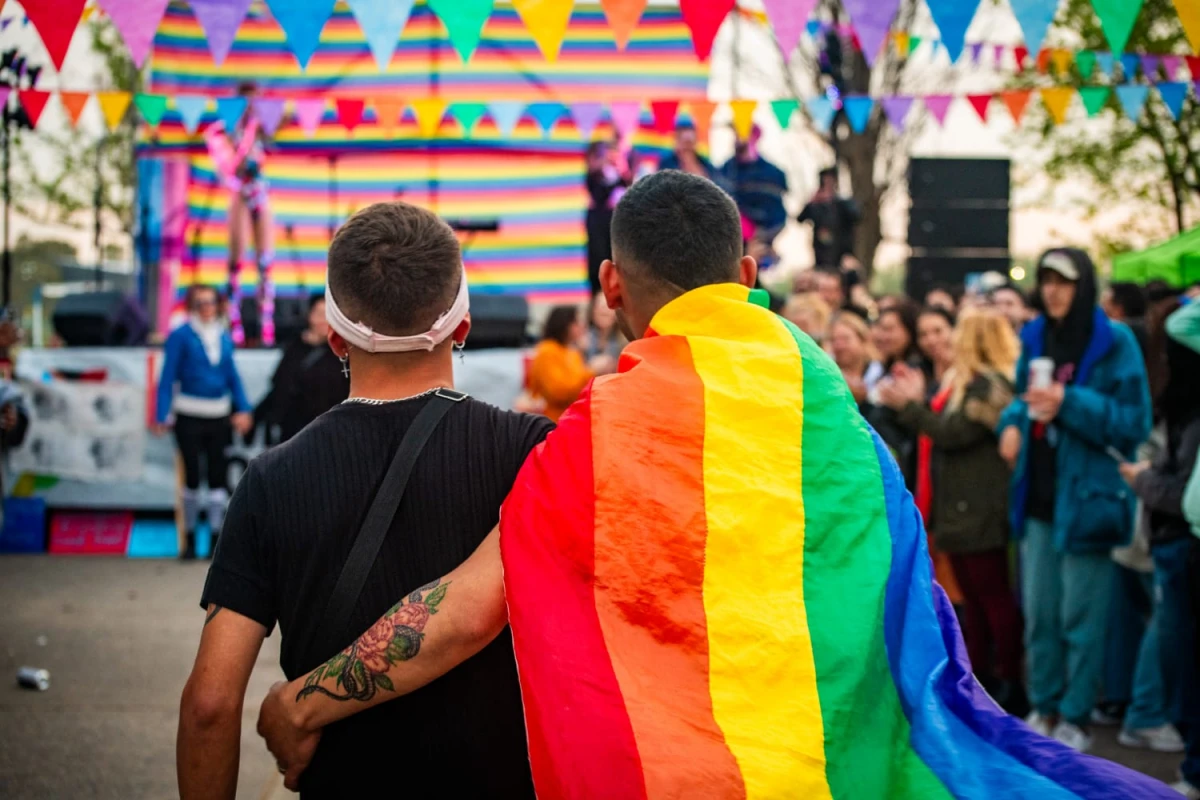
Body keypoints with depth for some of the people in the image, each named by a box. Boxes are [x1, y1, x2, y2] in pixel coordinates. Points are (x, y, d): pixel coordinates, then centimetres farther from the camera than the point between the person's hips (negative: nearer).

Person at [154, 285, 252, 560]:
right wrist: (162, 416, -13)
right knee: (192, 476, 1)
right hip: (190, 417, -4)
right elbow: (168, 377, -6)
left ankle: (216, 539, 6)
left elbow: (232, 375, 14)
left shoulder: (223, 337, 10)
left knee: (218, 476, 1)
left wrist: (243, 409, 3)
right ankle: (190, 539, 12)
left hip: (220, 417, 4)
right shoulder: (180, 336, -4)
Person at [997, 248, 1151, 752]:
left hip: (1085, 496, -6)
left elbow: (1133, 422, -11)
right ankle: (1044, 709, 20)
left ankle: (1076, 719, 8)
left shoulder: (1114, 343, -8)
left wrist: (1069, 403, -20)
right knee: (1038, 612, 9)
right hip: (1038, 496, 6)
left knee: (1080, 617, -1)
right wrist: (1013, 422, 3)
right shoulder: (1035, 338, 10)